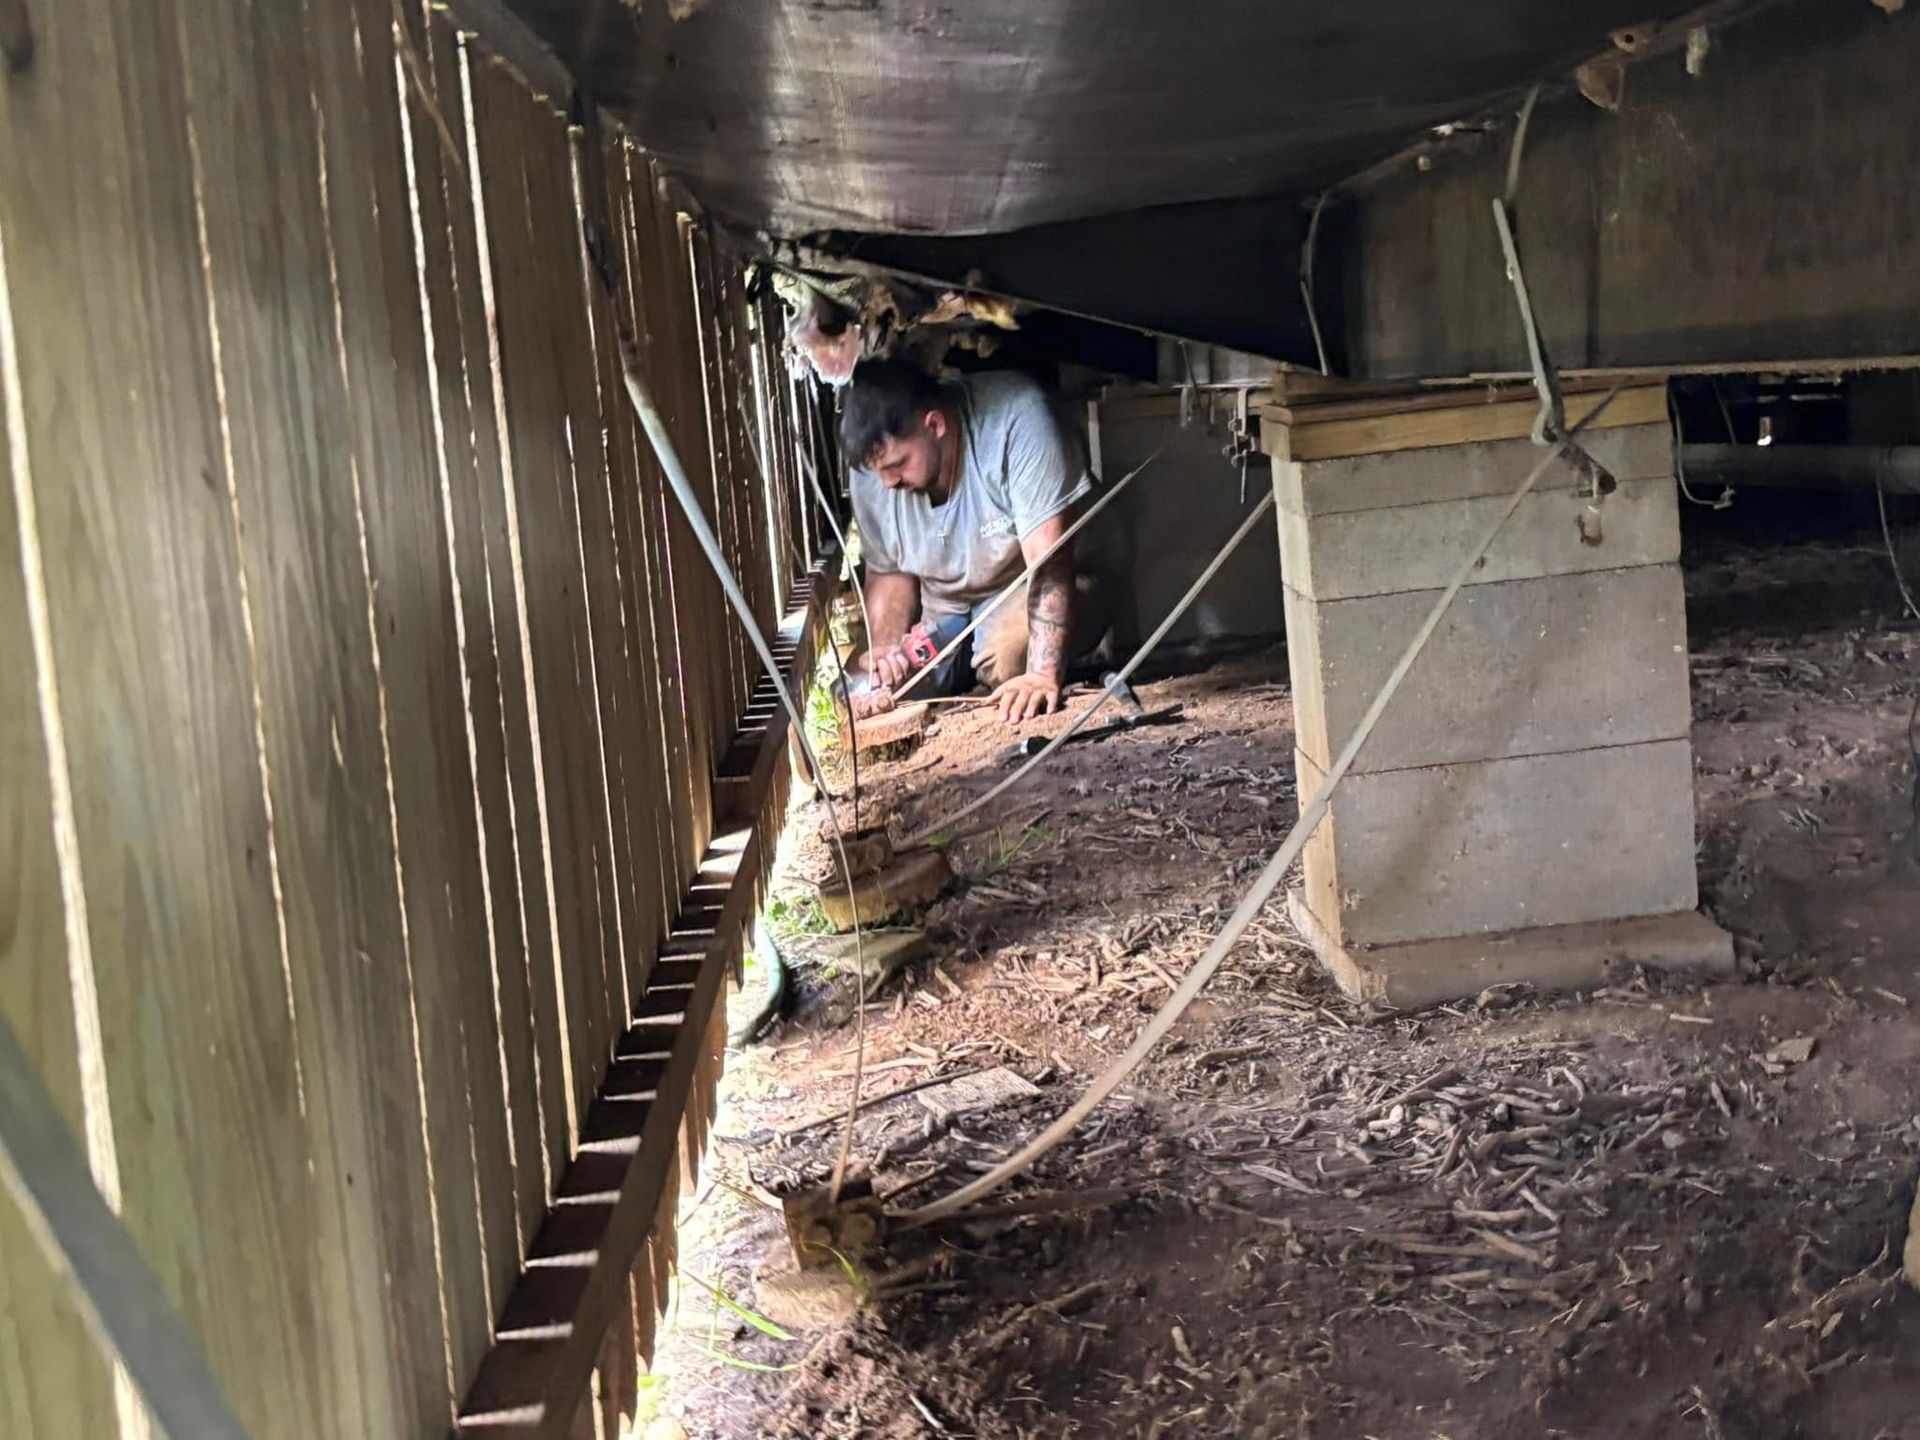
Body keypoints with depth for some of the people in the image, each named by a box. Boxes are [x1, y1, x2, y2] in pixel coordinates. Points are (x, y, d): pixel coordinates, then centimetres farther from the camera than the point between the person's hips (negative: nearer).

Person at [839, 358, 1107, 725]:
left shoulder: (1016, 416, -29)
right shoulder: (870, 471, -12)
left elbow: (1048, 561, -33)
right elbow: (888, 573, 3)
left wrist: (1043, 675, -41)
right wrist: (884, 649, -17)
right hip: (942, 609, 6)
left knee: (1007, 658, -37)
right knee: (867, 701, -11)